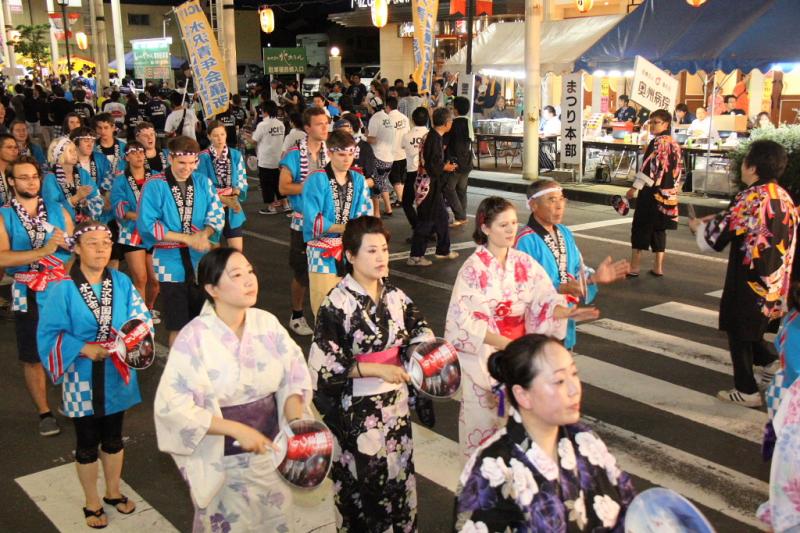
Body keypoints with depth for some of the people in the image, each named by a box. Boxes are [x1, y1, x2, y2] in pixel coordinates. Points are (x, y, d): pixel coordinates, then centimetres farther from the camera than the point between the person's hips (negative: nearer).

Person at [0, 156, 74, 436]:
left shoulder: (57, 209, 4)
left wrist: (66, 242, -16)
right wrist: (43, 251, -25)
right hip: (28, 296, -1)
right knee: (32, 357, 9)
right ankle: (45, 413, 23)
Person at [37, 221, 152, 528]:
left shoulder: (122, 283, -5)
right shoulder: (63, 289, -14)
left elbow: (142, 320, -5)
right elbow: (50, 334, -13)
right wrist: (84, 348, -23)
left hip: (117, 376, 3)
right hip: (82, 380, -3)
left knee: (113, 438, 21)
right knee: (87, 443, 14)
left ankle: (113, 492, 43)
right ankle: (92, 502, 35)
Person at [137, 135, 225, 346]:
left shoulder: (203, 182, 3)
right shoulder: (154, 185, -9)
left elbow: (217, 215, 1)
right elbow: (146, 225, -15)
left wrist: (203, 234, -20)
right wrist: (188, 238, -17)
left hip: (201, 261, 3)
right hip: (171, 263, -3)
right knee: (178, 327, 6)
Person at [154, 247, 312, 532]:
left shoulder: (267, 323, -7)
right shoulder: (195, 337, -19)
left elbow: (293, 377, -1)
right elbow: (173, 405, -21)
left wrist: (295, 421, -18)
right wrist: (236, 429, -25)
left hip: (272, 451, 4)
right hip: (223, 462, -4)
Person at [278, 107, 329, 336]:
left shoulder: (330, 152, 4)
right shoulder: (294, 155, -9)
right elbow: (283, 187, -12)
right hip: (303, 222, -3)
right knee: (302, 272, 7)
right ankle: (296, 316, 24)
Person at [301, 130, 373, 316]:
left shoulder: (359, 180, 8)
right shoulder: (316, 180, -7)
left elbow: (365, 215, 2)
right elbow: (313, 222, -14)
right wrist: (347, 228, -19)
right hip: (324, 255, -4)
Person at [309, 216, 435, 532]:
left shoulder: (394, 296, 1)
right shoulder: (337, 303, -16)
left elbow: (420, 330, 12)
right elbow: (323, 364, -17)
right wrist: (376, 369, -21)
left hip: (396, 403, 5)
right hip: (357, 409, -5)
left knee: (399, 474, 17)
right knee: (363, 481, 8)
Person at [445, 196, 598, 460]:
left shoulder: (524, 263, -1)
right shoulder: (473, 268, -15)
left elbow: (544, 300, -6)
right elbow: (462, 320, -18)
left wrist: (567, 312, -26)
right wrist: (502, 342, -24)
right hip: (483, 354, -4)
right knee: (484, 416, 8)